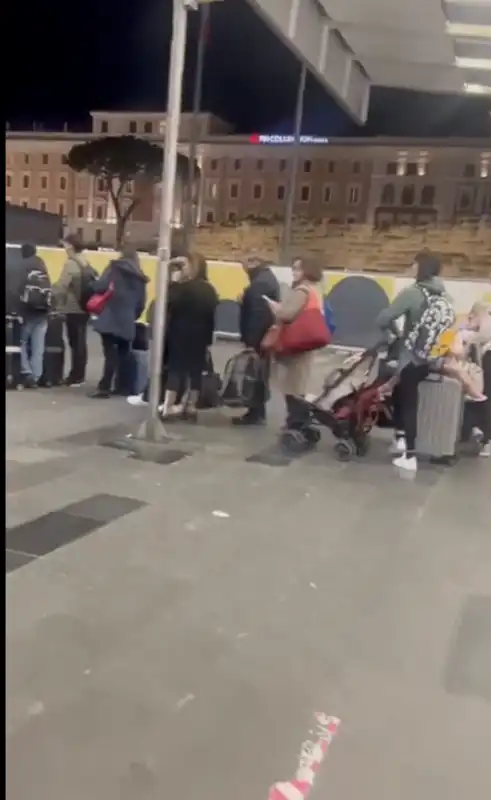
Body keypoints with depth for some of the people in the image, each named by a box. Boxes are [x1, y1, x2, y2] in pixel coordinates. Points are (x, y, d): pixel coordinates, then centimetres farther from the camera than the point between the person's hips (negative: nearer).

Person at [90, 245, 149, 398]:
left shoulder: (114, 268, 0)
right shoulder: (140, 278, 13)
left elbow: (100, 287, -12)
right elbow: (141, 304, 11)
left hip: (110, 319, -4)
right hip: (127, 323, 4)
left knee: (110, 353, -7)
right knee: (122, 355, 15)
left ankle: (104, 387, -9)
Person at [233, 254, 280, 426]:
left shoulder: (259, 284, -19)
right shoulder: (269, 279, 16)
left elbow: (257, 314, -23)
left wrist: (250, 339, -23)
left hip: (258, 338, -11)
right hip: (265, 336, 11)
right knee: (260, 374, 14)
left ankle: (256, 413, -2)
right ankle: (258, 412, 20)